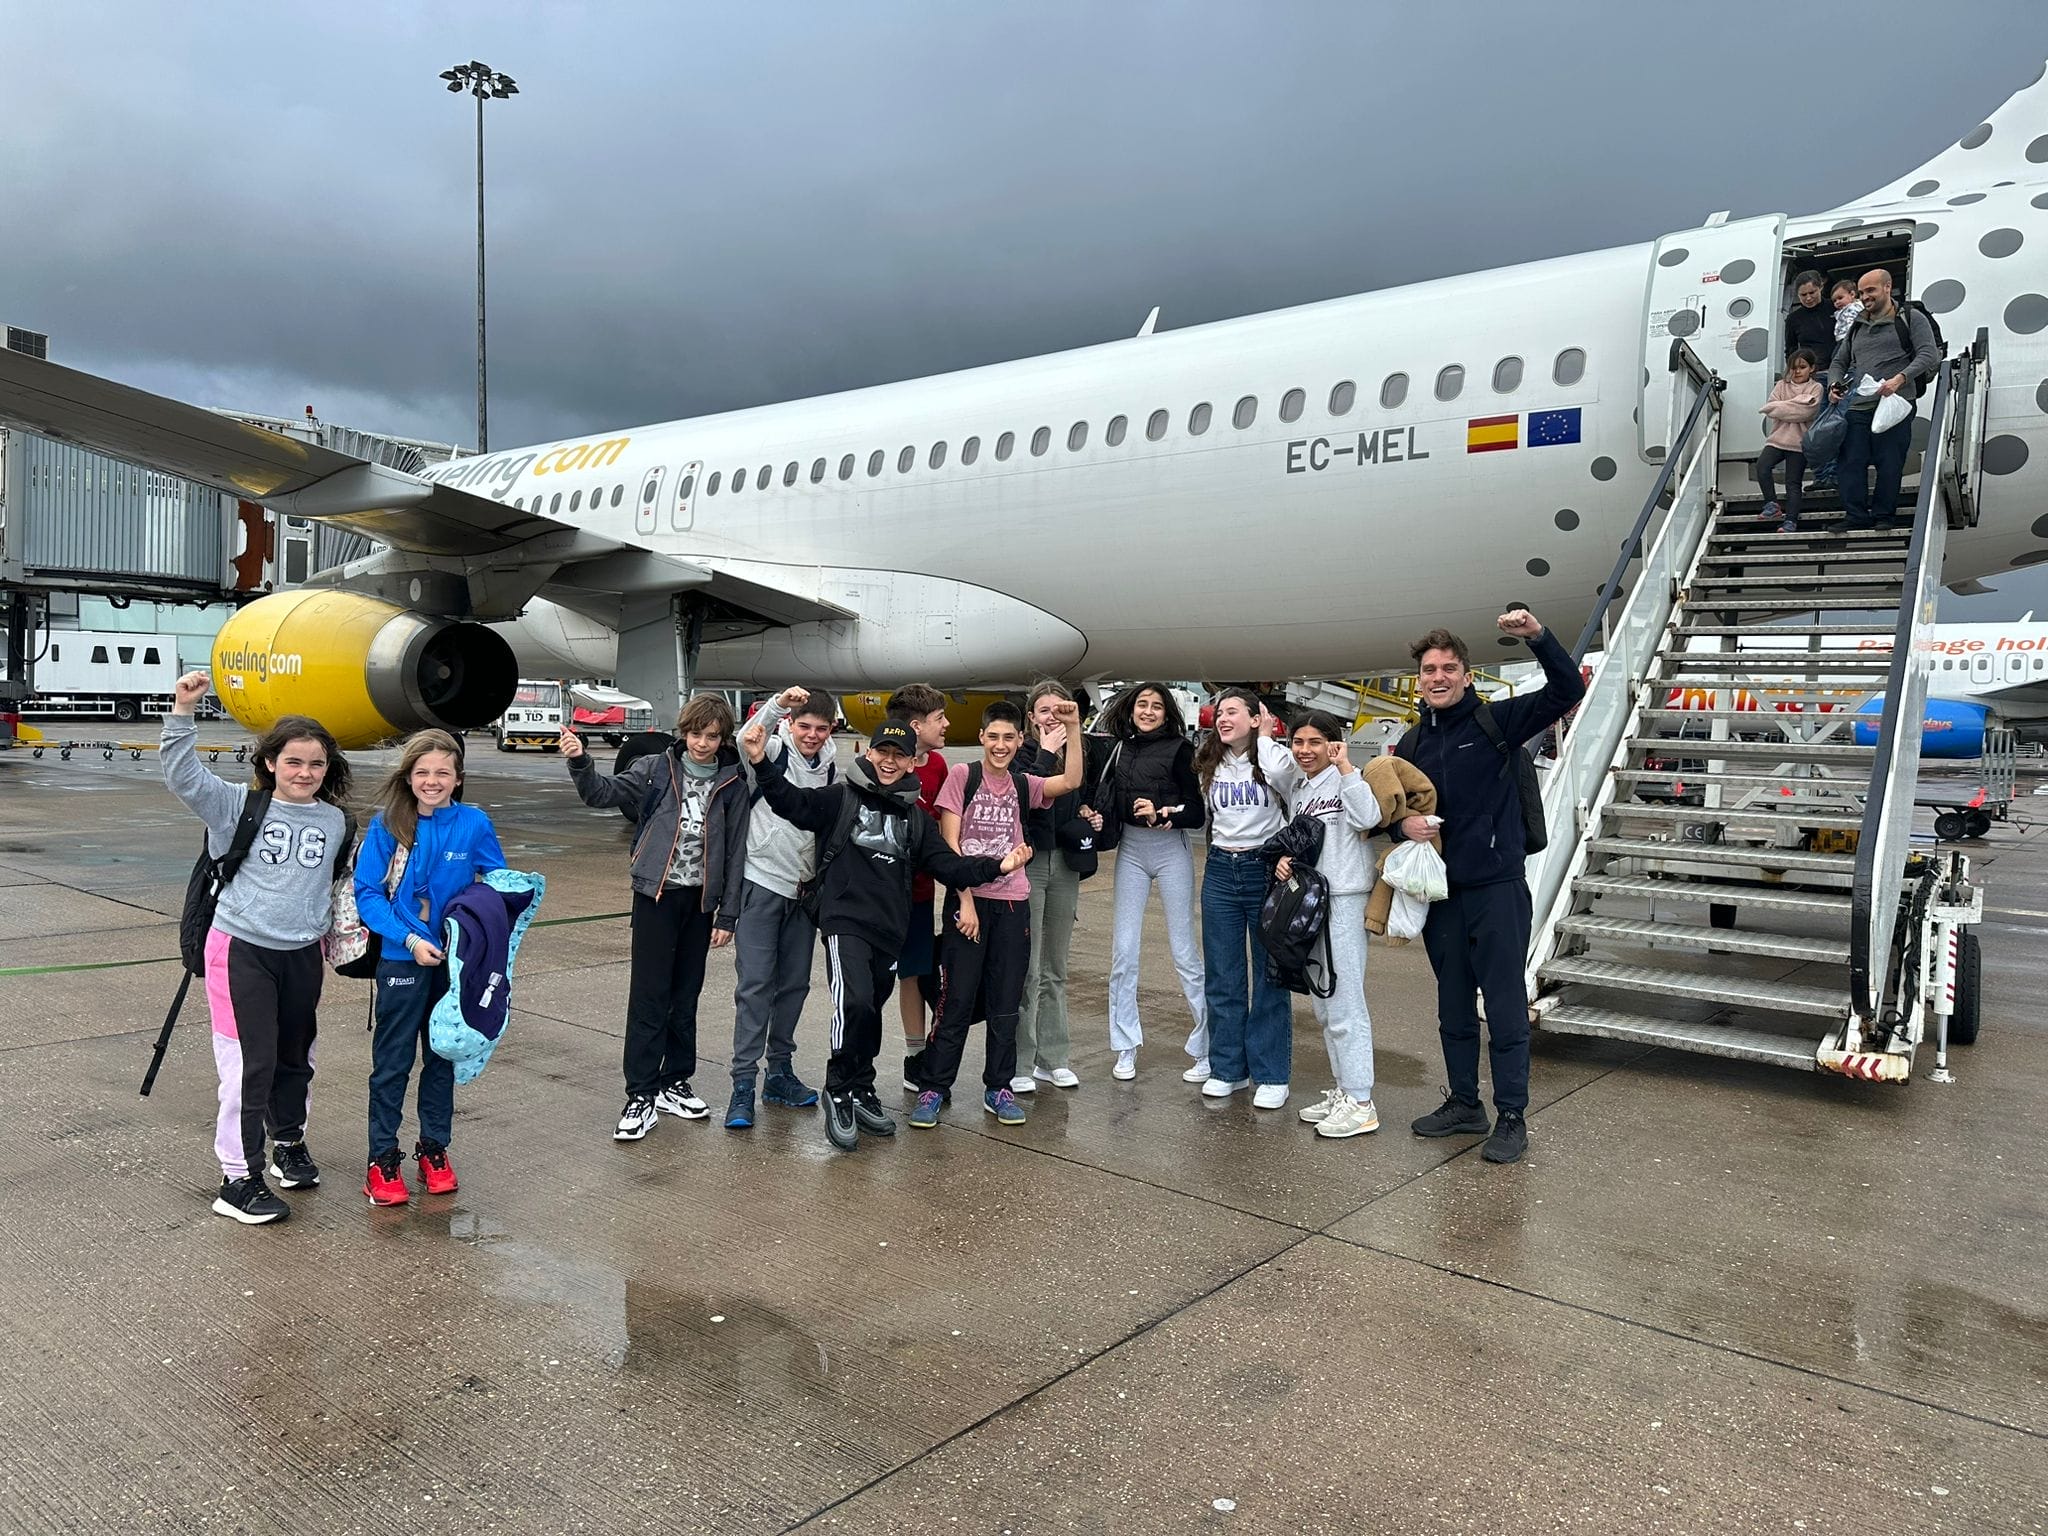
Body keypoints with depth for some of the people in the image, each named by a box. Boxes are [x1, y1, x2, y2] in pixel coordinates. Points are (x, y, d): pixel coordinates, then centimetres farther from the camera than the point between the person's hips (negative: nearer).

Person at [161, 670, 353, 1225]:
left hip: (302, 955, 4)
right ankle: (238, 1180, 7)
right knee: (249, 1064, -5)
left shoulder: (335, 821, 6)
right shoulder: (238, 806, -4)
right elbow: (182, 776, -17)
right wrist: (183, 712, -26)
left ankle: (289, 1143, 40)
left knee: (295, 1058, 18)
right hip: (242, 949, -4)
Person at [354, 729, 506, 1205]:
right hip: (402, 959, -2)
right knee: (392, 1061, 6)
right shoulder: (387, 826, -9)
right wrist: (410, 939, -19)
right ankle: (382, 1158, 19)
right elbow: (367, 894, -9)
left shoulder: (474, 825, -7)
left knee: (443, 1056, 15)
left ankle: (434, 1148, 30)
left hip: (456, 960, 2)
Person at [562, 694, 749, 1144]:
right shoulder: (657, 769, -1)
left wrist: (728, 915, 2)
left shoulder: (732, 785, 2)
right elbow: (604, 792, -3)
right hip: (657, 895, -2)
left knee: (686, 996, 12)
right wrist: (580, 763, -22)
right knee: (649, 996, -3)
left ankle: (674, 1083, 25)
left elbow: (736, 852, 3)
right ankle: (641, 1096, 3)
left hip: (700, 901, 2)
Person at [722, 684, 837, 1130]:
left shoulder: (830, 765, 8)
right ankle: (743, 1083, -2)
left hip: (804, 888, 6)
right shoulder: (773, 751, -8)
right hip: (762, 882, -6)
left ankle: (780, 1070, 23)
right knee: (755, 984, -7)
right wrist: (776, 705, -48)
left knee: (794, 983, 11)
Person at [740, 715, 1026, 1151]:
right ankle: (839, 1093, -4)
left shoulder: (916, 817, 14)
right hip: (845, 921, -5)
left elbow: (948, 865, 9)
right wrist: (762, 763, -25)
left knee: (870, 1012, 13)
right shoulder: (841, 798, 2)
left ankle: (861, 1092, 31)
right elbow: (791, 802, -9)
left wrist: (996, 867, -5)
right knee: (854, 1003, -22)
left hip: (889, 931, 5)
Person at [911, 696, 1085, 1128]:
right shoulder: (962, 775, -1)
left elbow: (1071, 781, -9)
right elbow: (950, 843, -6)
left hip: (1012, 904, 4)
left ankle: (998, 1088, 20)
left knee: (1005, 1003, 8)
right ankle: (932, 1088, 8)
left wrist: (1073, 728, -17)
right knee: (957, 1000, -2)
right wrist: (966, 903, -11)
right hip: (967, 901, -4)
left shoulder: (1023, 786, 10)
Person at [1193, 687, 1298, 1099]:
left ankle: (1271, 1075, 10)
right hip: (1220, 871, 5)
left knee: (1270, 975, 2)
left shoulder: (1277, 758, -7)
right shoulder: (1209, 765, 10)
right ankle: (1227, 1067, 20)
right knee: (1221, 977, 9)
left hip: (1266, 870, -5)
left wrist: (1264, 739, -20)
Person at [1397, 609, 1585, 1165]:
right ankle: (1464, 1104, 28)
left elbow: (1568, 691, -12)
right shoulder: (1412, 743, 10)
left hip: (1495, 889, -5)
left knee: (1505, 1007, 0)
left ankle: (1512, 1118, 9)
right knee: (1453, 1008, 15)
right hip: (1440, 891, 5)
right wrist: (1402, 821, -6)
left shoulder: (1495, 721, -3)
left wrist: (1538, 637, -25)